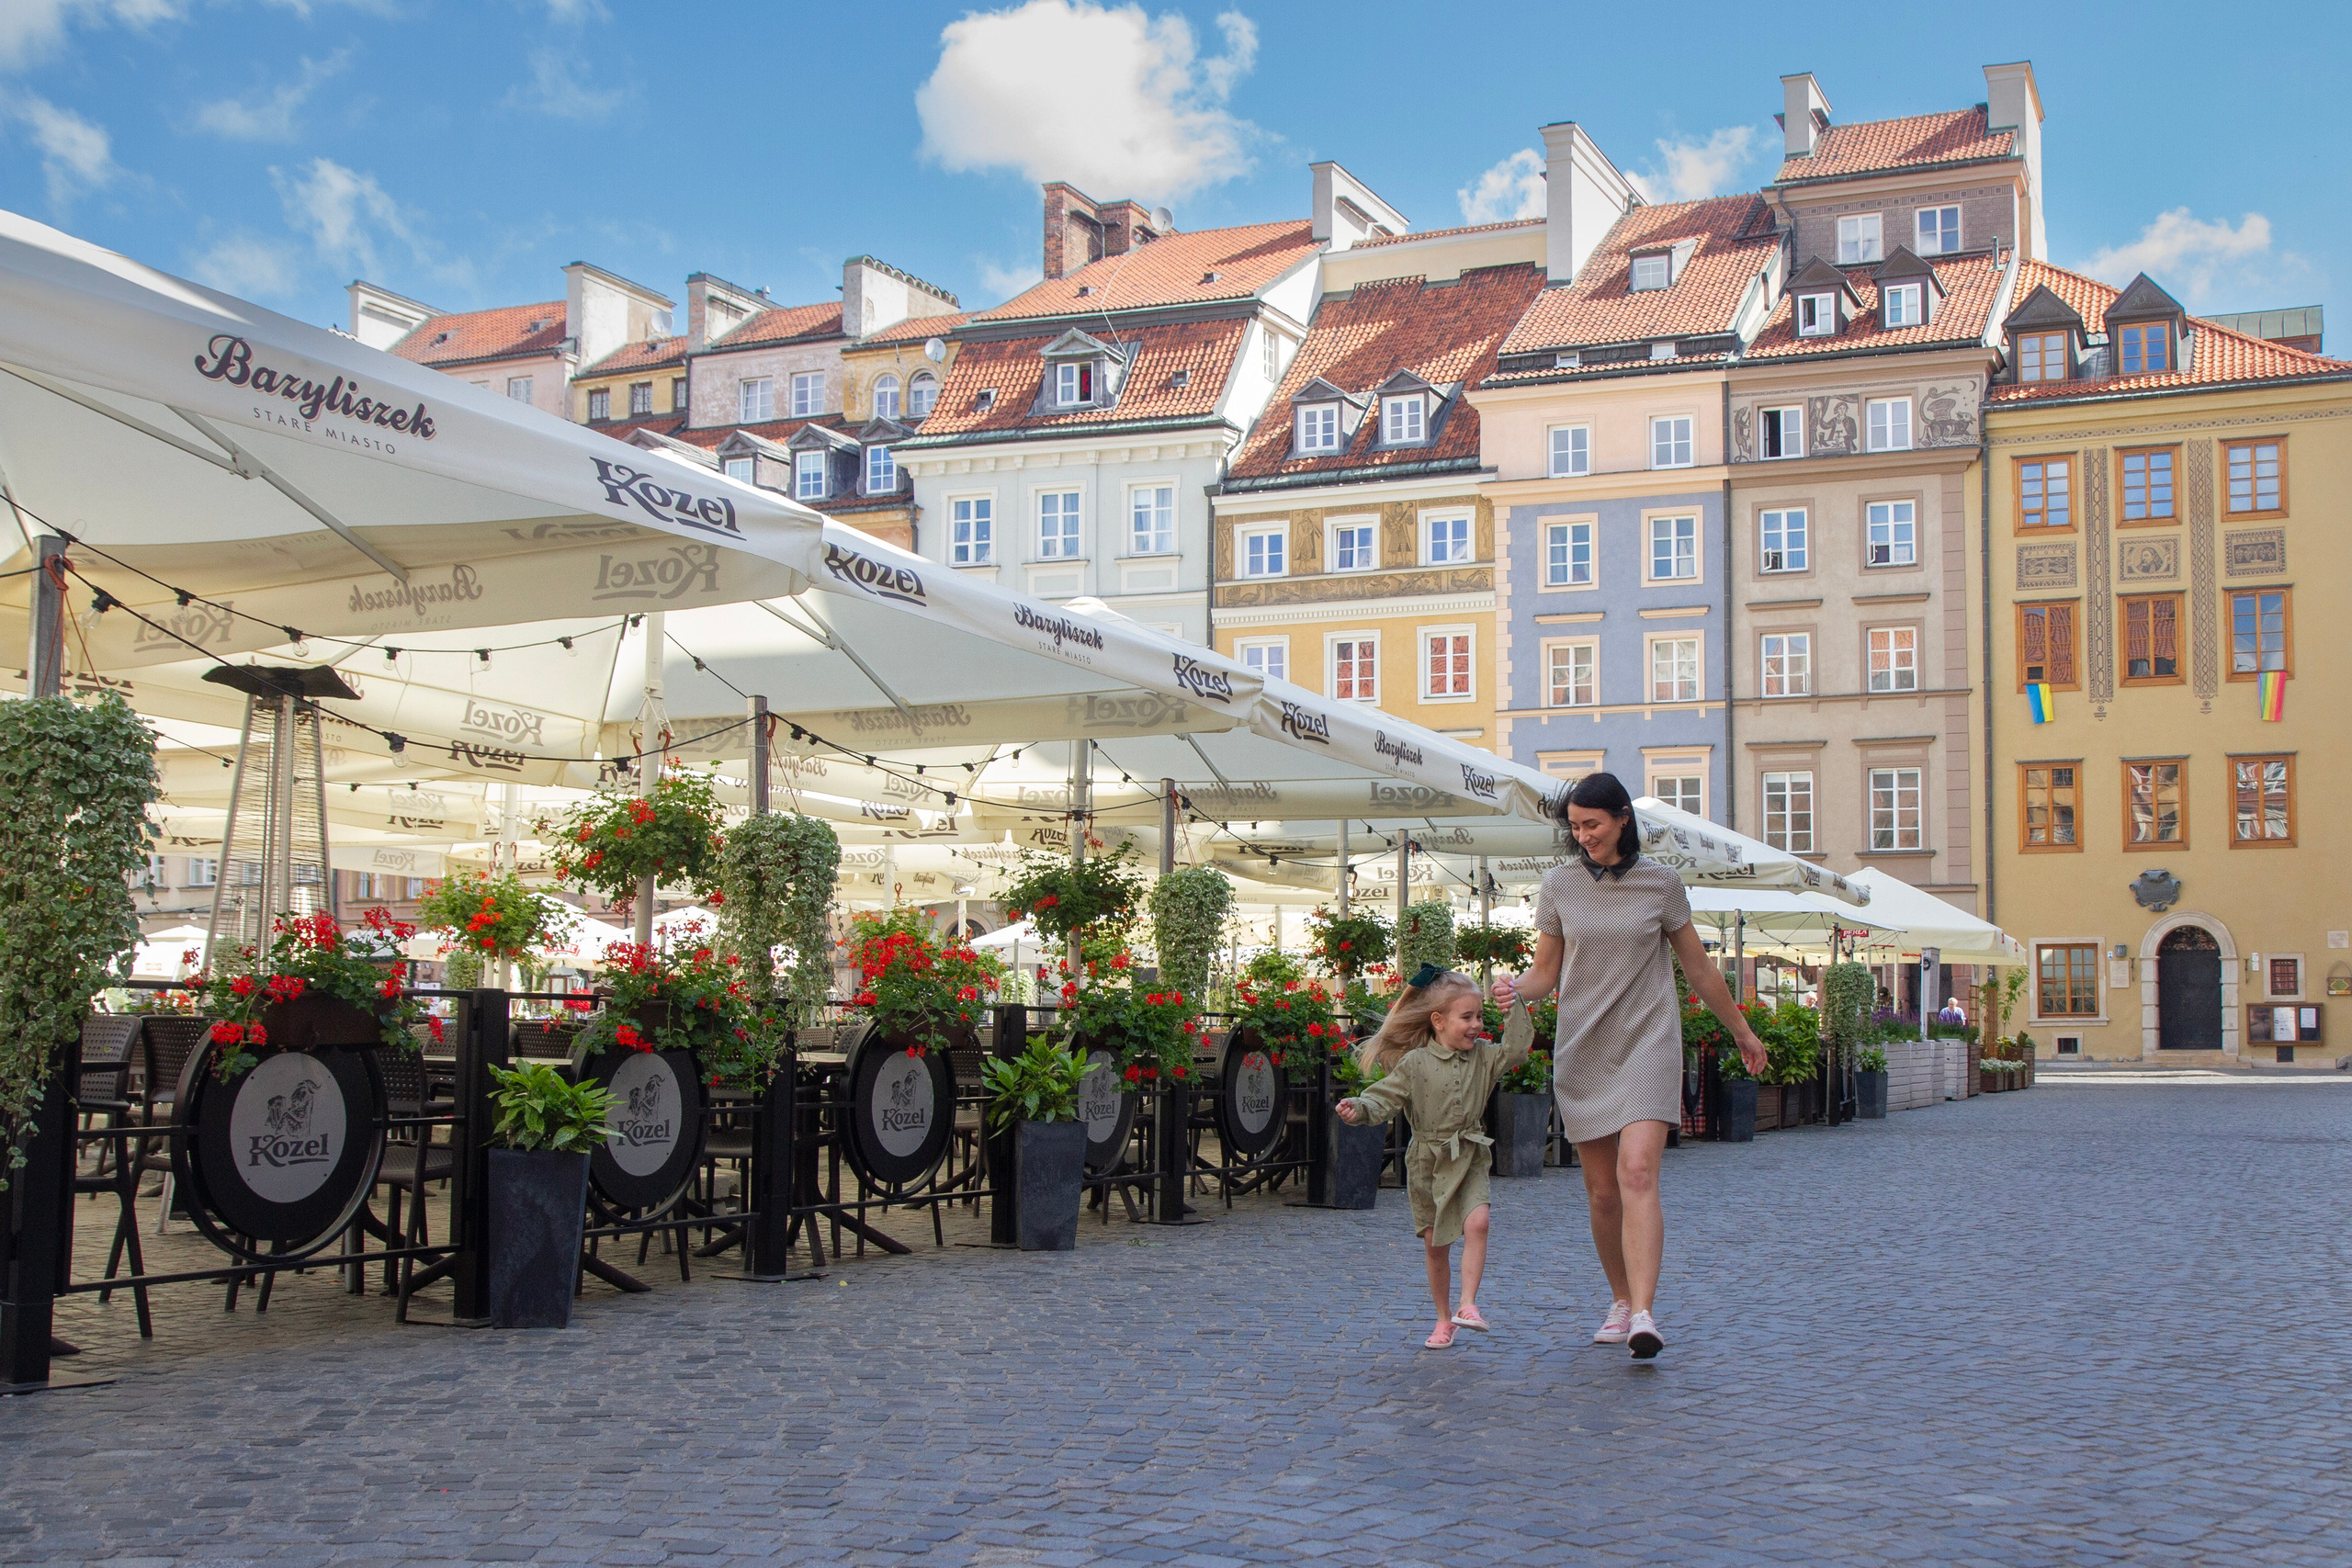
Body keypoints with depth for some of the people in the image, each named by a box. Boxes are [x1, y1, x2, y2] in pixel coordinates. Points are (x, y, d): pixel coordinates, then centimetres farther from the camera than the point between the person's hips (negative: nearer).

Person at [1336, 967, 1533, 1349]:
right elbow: (1385, 1098, -10)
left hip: (1468, 1160, 2)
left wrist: (1515, 1006, -11)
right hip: (1428, 1161, -1)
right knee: (1435, 1244, 6)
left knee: (1476, 1223, -22)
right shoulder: (1414, 1064, -8)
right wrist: (1359, 1109, -29)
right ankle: (1444, 1318, 22)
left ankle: (1467, 1304, -16)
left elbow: (1516, 1048, -5)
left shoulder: (1483, 1056, 3)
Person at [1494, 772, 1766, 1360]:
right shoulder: (1557, 886, 4)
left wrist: (1741, 1030, 22)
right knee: (1602, 1191, 5)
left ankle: (1643, 1314, -26)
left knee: (1638, 1173, -19)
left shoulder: (1661, 883, 1)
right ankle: (1621, 1300, 23)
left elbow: (1699, 968, 13)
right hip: (1582, 1049, 2)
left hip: (1648, 1044, -2)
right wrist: (1515, 989, -12)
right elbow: (1546, 970, 10)